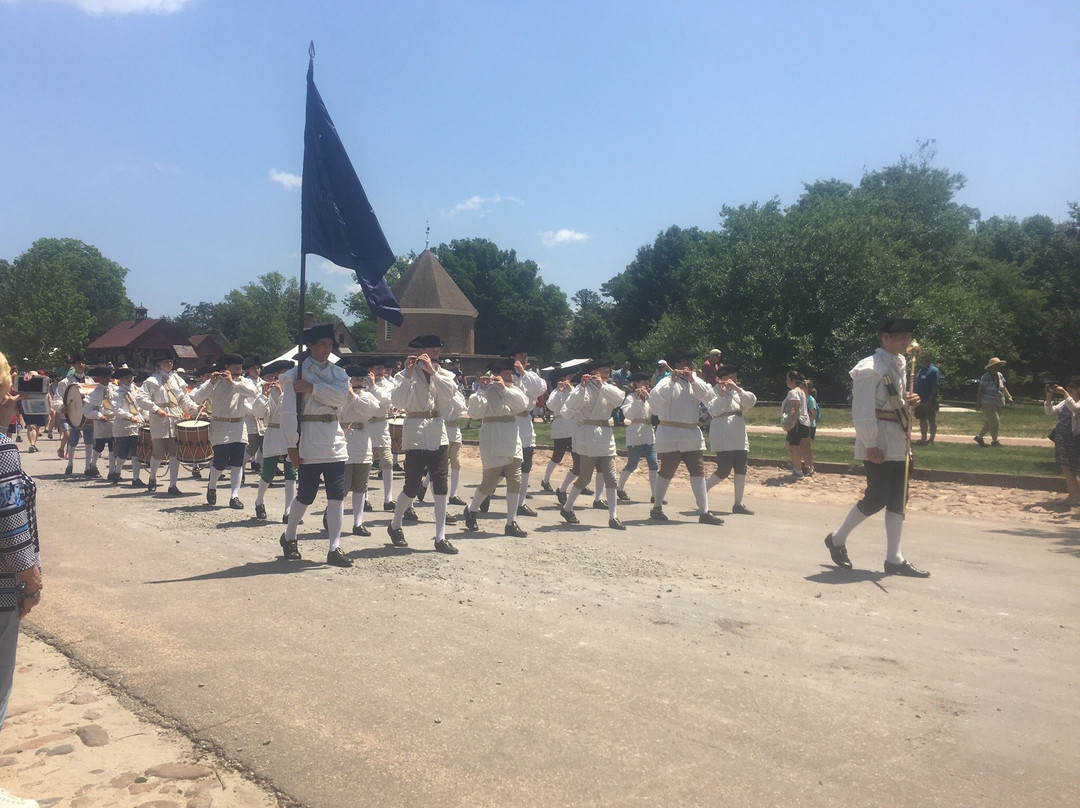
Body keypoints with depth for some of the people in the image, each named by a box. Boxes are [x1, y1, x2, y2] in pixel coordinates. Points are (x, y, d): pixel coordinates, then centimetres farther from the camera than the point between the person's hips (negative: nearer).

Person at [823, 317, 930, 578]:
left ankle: (894, 558, 13)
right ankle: (837, 539, 15)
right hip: (878, 441, -9)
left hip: (898, 442, 9)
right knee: (877, 499, -6)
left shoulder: (900, 364, 14)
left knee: (897, 499, 7)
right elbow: (863, 412, -18)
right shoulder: (870, 368, -14)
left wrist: (907, 401, 3)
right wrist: (871, 446, -20)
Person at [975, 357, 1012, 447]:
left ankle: (979, 437, 24)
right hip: (988, 403, -7)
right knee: (994, 422, -9)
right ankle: (994, 441, 3)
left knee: (989, 423, 10)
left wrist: (1009, 397, -1)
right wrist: (979, 403, -15)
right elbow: (980, 390, -12)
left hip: (998, 404, 8)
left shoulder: (1000, 375, 9)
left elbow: (1004, 388, 14)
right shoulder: (986, 377, -12)